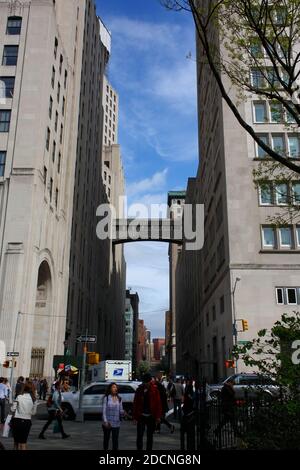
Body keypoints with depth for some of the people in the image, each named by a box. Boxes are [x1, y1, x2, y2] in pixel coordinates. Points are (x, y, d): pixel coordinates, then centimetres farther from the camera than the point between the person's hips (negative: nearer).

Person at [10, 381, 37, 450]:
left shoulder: (19, 397, -9)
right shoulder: (34, 399, -5)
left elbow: (12, 409, -6)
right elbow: (33, 412, 2)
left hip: (17, 420, -1)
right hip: (27, 421, 1)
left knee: (16, 441, 16)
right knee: (23, 442, 11)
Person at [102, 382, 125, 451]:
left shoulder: (119, 399, 6)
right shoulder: (106, 398, -3)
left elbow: (120, 410, 5)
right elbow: (104, 410, -6)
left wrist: (123, 412, -18)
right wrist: (105, 421, -14)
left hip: (116, 423, 2)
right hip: (107, 423, -2)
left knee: (115, 440, 1)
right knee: (106, 439, 11)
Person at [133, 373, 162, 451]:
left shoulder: (154, 389, -5)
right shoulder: (139, 389, -3)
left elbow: (158, 403, -5)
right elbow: (135, 404, 0)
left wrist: (158, 416, -8)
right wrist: (135, 416, -3)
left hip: (151, 416, 0)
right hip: (141, 416, 0)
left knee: (150, 436, 11)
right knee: (139, 436, 2)